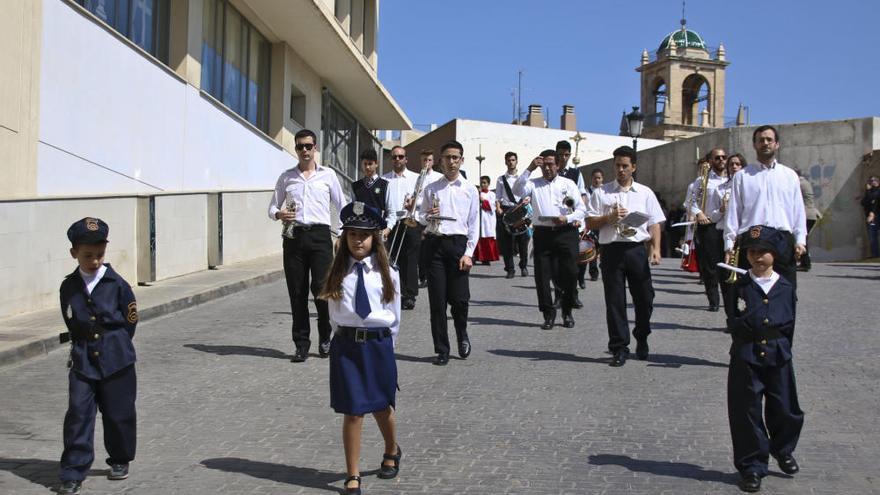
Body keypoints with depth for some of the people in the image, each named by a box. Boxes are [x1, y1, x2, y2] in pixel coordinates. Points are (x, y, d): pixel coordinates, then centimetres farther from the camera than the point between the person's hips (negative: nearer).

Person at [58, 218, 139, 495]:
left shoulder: (117, 285, -7)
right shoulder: (69, 287, 1)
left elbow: (130, 322, 2)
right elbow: (72, 325, 12)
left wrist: (113, 346, 5)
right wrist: (83, 347, 7)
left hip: (116, 361, -1)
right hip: (82, 362, 1)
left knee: (118, 414, 10)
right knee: (78, 415, -3)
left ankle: (120, 460, 31)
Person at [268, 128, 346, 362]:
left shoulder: (328, 175, 8)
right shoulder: (286, 177, 13)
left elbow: (341, 206, 11)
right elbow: (273, 207, 15)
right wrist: (279, 214, -9)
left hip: (319, 235, -2)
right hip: (294, 236, 2)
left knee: (321, 288, -9)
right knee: (297, 292, 2)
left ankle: (325, 339, 12)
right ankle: (301, 344, 11)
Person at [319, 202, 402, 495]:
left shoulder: (387, 274, 0)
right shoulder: (338, 273, 0)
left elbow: (395, 316, 7)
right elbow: (333, 314, 6)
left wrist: (383, 344, 9)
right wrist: (347, 338, 6)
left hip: (378, 344, 0)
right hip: (346, 345, 0)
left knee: (382, 408, 14)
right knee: (352, 412, 1)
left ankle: (392, 452, 44)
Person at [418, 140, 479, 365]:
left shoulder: (469, 190, 7)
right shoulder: (431, 189, 10)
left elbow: (474, 224, 5)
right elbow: (421, 218, 14)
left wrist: (468, 253, -3)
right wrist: (428, 217, -10)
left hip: (458, 243, -1)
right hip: (434, 243, 1)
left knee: (459, 298, -4)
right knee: (437, 300, 2)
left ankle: (462, 335, 27)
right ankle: (442, 350, 12)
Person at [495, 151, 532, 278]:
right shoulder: (501, 180, 11)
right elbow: (497, 197, 9)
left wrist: (527, 200, -14)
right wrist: (498, 208, -8)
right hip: (505, 210, 1)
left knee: (522, 240, 0)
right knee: (506, 241, 0)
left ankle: (524, 266, 18)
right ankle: (510, 269, 9)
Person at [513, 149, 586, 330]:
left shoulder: (568, 184, 11)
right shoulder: (534, 184, 11)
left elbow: (581, 209, 7)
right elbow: (517, 191, -9)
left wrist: (567, 218, -12)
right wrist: (529, 169, -13)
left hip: (566, 232, 0)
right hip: (542, 233, 0)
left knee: (569, 274, 2)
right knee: (542, 275, -1)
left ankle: (567, 312, 20)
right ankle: (549, 314, 10)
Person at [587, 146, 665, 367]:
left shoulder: (645, 193, 12)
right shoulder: (601, 193, 9)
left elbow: (655, 224, 9)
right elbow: (590, 223, 7)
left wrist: (656, 248, -4)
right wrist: (609, 218, -10)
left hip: (637, 249, 1)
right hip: (611, 249, -1)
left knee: (644, 298, 4)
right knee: (614, 301, 1)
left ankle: (642, 340, 28)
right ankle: (619, 349, 8)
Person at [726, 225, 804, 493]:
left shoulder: (786, 288, 4)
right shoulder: (739, 287, -3)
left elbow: (790, 325, 9)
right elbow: (734, 323, -1)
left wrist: (782, 347, 5)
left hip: (778, 357, 2)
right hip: (746, 358, -2)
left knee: (785, 410, 12)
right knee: (747, 413, 2)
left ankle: (783, 450, 41)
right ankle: (752, 466, 15)